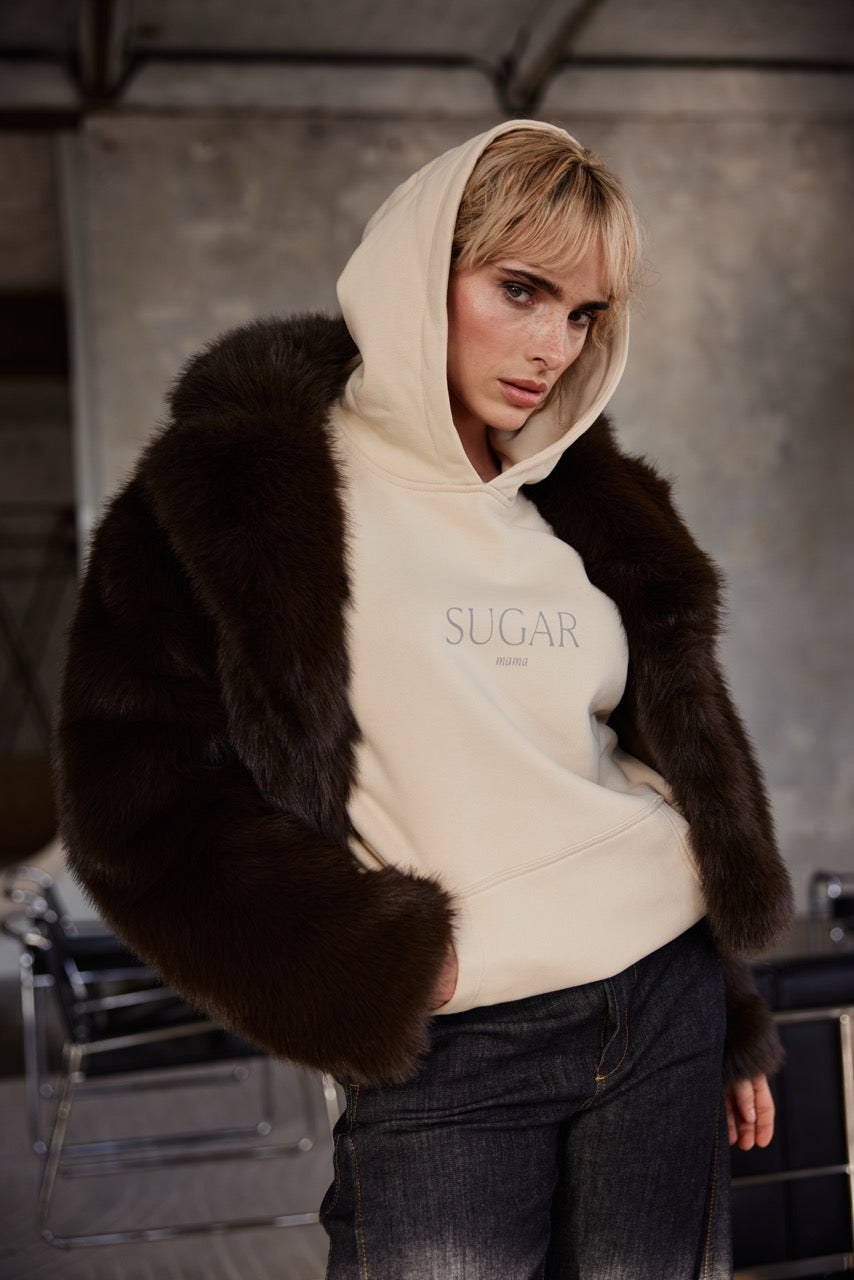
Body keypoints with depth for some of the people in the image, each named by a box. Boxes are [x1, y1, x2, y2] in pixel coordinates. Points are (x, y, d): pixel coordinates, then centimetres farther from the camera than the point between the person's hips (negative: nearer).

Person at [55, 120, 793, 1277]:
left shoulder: (592, 507, 11)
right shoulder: (247, 483, -6)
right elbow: (140, 800, -9)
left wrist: (730, 1019, 19)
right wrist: (375, 958, -13)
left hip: (667, 1000, 5)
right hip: (447, 1052, -5)